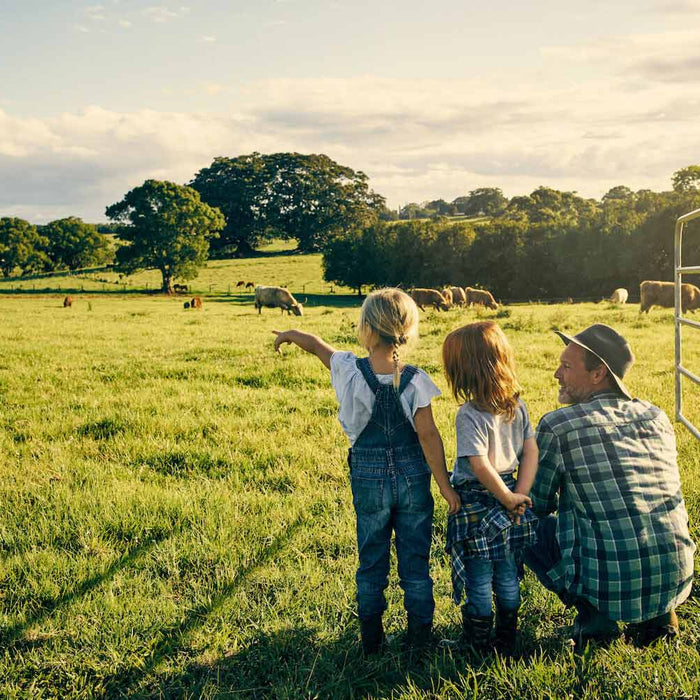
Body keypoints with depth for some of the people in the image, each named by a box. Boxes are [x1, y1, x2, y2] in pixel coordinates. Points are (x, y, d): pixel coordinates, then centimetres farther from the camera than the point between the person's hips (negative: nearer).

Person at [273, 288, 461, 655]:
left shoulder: (350, 370, -13)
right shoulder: (415, 380, -14)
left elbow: (317, 345, 7)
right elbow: (428, 436, -14)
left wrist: (290, 334, 28)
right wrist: (445, 486, -7)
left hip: (369, 478, 0)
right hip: (412, 476, 0)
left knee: (372, 562, 15)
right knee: (415, 562, 12)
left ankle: (372, 640, 27)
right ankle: (419, 639, 23)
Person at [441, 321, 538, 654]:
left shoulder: (469, 415, -20)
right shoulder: (517, 406, 0)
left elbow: (480, 466, -25)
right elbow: (531, 452, 0)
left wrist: (508, 499, -14)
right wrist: (519, 495, -3)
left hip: (476, 504, -6)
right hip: (508, 496, 6)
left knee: (479, 581, 9)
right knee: (508, 576, 18)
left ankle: (479, 645, 22)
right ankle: (508, 641, 32)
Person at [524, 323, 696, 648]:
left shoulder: (557, 426, -9)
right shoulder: (658, 417, 7)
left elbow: (537, 503, 3)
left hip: (610, 588, -5)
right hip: (677, 581, 6)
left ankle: (593, 614, 6)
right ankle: (659, 612, 18)